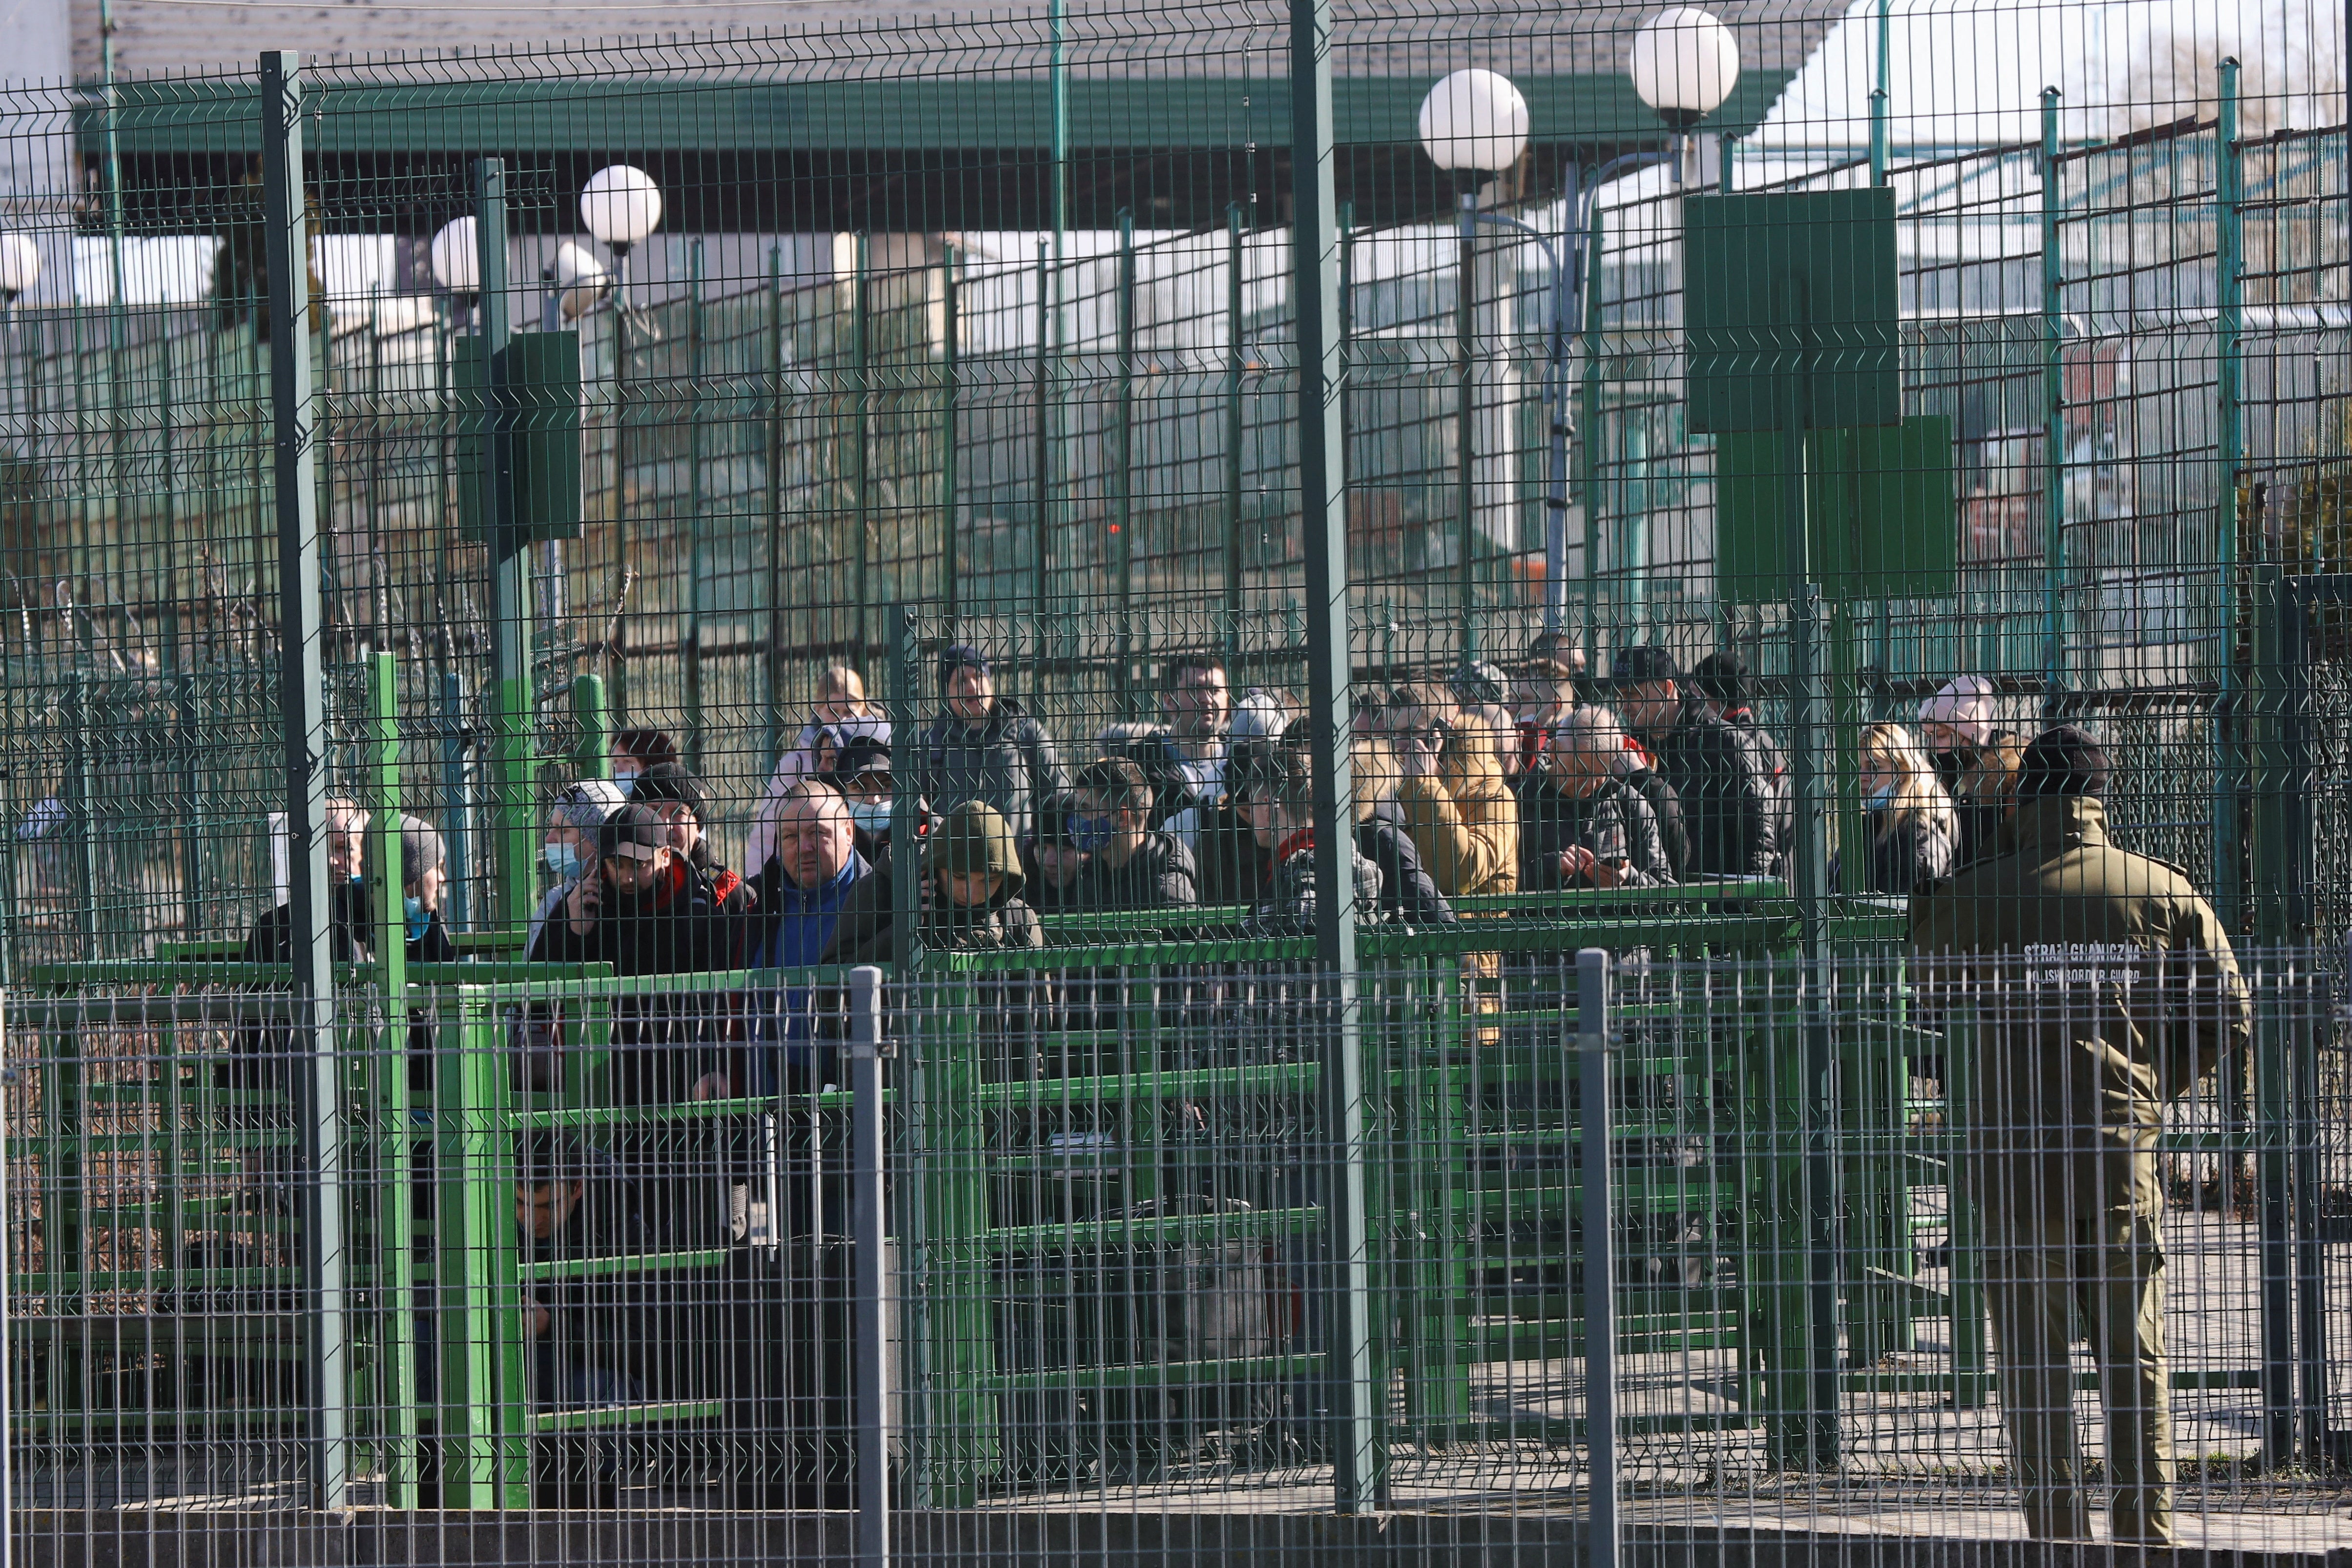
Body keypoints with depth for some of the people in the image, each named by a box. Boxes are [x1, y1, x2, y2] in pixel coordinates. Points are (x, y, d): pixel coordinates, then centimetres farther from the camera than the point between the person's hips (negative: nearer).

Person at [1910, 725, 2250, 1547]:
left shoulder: (1972, 895, -2)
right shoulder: (2166, 891, 2)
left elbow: (1936, 991, 12)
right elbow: (2229, 1016, 7)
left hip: (2015, 1155, -1)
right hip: (2123, 1151, 1)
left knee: (2034, 1365, 4)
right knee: (2136, 1361, 9)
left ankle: (2060, 1539, 3)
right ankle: (2148, 1536, 10)